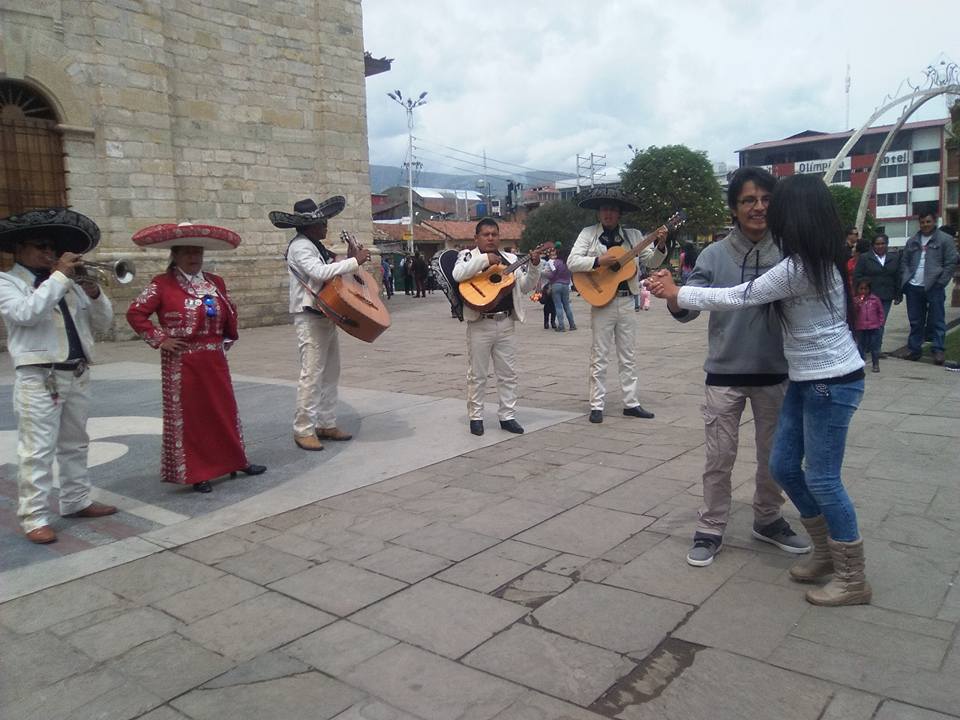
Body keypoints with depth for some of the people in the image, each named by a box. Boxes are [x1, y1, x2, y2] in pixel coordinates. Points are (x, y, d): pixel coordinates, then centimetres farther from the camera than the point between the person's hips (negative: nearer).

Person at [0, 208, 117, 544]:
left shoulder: (69, 282, 14)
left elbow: (102, 323, 11)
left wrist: (94, 293, -7)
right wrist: (59, 276, -20)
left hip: (77, 374, 6)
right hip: (38, 378, -6)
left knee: (75, 444, 15)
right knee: (38, 450, -4)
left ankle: (76, 501, 28)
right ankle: (34, 517, 2)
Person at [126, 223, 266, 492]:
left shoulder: (215, 282, 9)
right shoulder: (162, 284, -7)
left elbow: (230, 314, 19)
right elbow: (135, 313, -8)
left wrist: (228, 339, 9)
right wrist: (159, 339, -11)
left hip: (214, 360, 5)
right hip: (181, 363, -5)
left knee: (225, 410, 13)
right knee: (187, 415, 3)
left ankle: (235, 461, 27)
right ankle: (195, 473, 14)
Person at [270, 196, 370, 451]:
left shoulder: (316, 246, 18)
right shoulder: (300, 246, -13)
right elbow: (321, 273, -27)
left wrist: (348, 260, 8)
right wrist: (355, 261, -23)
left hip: (327, 316, 10)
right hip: (310, 318, -10)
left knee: (330, 373, 11)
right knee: (312, 375, -9)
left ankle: (326, 424, 18)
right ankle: (303, 430, -3)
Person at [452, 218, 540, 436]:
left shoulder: (510, 259, 12)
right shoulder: (469, 256, 1)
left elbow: (525, 287, 10)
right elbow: (457, 275, -20)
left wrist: (534, 266, -5)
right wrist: (484, 259, -22)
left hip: (506, 323, 4)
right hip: (480, 324, -4)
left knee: (508, 373, 8)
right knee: (477, 374, 4)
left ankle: (507, 416, 18)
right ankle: (475, 417, 15)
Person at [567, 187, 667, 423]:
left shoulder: (633, 235, 9)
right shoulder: (588, 234, 1)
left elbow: (651, 262, 11)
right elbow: (572, 262, -9)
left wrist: (660, 246, -7)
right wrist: (598, 260, -21)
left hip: (626, 300, 3)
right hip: (601, 300, -3)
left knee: (628, 357, 9)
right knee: (599, 357, 2)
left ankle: (631, 403, 17)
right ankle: (596, 406, 8)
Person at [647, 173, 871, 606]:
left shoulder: (799, 266, -22)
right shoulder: (818, 259, 7)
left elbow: (736, 298, -18)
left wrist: (676, 293, -8)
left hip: (833, 382, -10)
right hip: (807, 379, 10)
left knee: (821, 478, -2)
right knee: (783, 466, 13)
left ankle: (853, 580, 14)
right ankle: (826, 552, 29)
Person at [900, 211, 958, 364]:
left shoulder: (945, 240, 1)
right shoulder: (912, 241, 14)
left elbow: (951, 263, -3)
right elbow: (904, 262, 16)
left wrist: (941, 283, -10)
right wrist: (905, 280, 2)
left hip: (934, 288, -4)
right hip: (913, 288, 4)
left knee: (937, 321, -1)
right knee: (915, 321, 10)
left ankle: (938, 351, 0)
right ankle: (915, 349, 17)